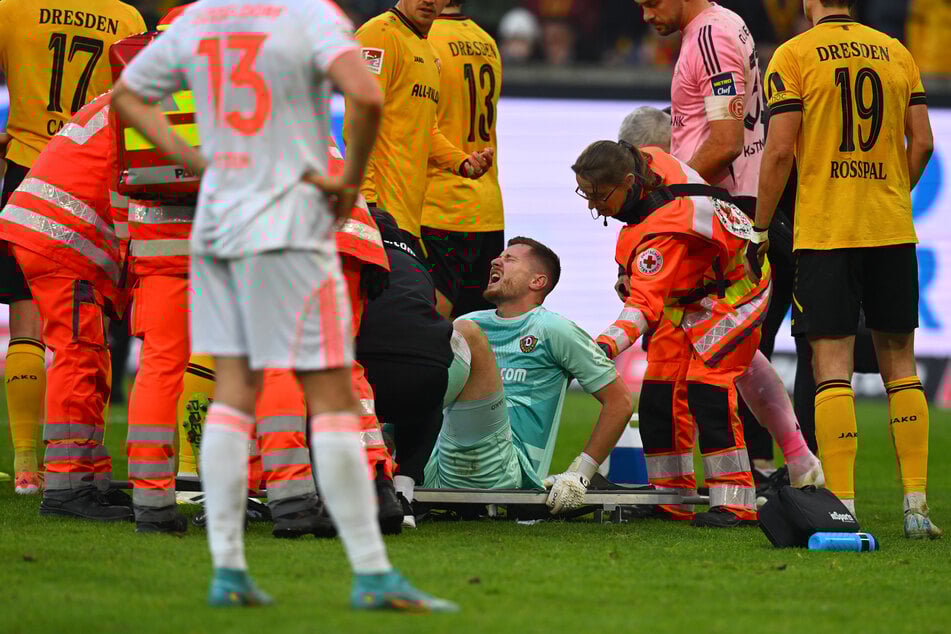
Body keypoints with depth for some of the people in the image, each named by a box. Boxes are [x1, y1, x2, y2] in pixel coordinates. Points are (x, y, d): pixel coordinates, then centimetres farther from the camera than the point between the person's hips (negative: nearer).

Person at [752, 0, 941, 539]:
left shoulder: (793, 56, -4)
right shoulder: (897, 53, 9)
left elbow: (779, 151, -8)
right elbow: (922, 143, 7)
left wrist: (761, 228, 0)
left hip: (823, 231, -3)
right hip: (894, 231, 3)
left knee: (833, 367, -3)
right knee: (900, 363, 9)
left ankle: (843, 508, -10)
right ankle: (916, 505, 5)